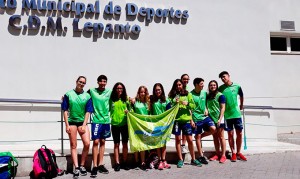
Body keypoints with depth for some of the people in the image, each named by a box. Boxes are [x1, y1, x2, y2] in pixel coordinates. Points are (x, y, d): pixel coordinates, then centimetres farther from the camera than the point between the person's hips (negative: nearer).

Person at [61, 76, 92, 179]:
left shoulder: (87, 96, 4)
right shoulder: (68, 94, 1)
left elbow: (88, 111, 2)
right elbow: (65, 110, 0)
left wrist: (84, 125, -6)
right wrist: (67, 125, -6)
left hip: (82, 122, 1)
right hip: (72, 122, -1)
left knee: (87, 144, -11)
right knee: (73, 145, 2)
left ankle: (82, 166, 6)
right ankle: (76, 168, 4)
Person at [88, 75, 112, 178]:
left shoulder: (109, 91, 4)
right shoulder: (92, 91, -2)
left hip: (106, 120, 3)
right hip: (96, 120, -3)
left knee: (102, 142, 10)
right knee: (96, 142, -8)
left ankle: (100, 165, 19)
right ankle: (94, 166, -1)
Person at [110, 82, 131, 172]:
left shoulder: (126, 99, 3)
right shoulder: (111, 99, 1)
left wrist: (128, 111, -13)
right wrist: (110, 117, -7)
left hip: (125, 123, 1)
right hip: (115, 124, 0)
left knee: (125, 143, 8)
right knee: (116, 144, 6)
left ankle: (125, 162, 19)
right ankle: (117, 163, 12)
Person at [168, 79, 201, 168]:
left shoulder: (188, 94, 8)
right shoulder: (172, 95, 6)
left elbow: (193, 105, 3)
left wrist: (187, 103, -15)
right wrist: (174, 103, -14)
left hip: (186, 119, 0)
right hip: (176, 120, 0)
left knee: (190, 140, 2)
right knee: (177, 139, 5)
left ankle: (193, 159, 16)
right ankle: (180, 160, 16)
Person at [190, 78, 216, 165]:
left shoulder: (204, 92, 5)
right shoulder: (191, 94, -11)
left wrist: (206, 109, 0)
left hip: (205, 116, 5)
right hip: (196, 118, -5)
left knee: (213, 129, -15)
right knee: (197, 137, 3)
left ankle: (200, 136, 13)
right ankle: (201, 156, 14)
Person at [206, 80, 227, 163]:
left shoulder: (220, 95, -6)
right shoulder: (208, 96, 11)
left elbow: (223, 108, -9)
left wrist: (220, 119, -15)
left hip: (218, 119, -5)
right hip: (211, 119, 6)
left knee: (221, 137, 0)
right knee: (215, 137, 11)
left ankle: (223, 155, 5)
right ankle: (217, 154, 20)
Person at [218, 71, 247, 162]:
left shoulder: (237, 86, 0)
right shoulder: (221, 88, -3)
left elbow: (241, 96, 18)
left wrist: (241, 105, 23)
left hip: (236, 113, 1)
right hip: (227, 114, -1)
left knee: (239, 134, 5)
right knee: (230, 134, 5)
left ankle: (238, 153, 18)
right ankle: (233, 153, 14)